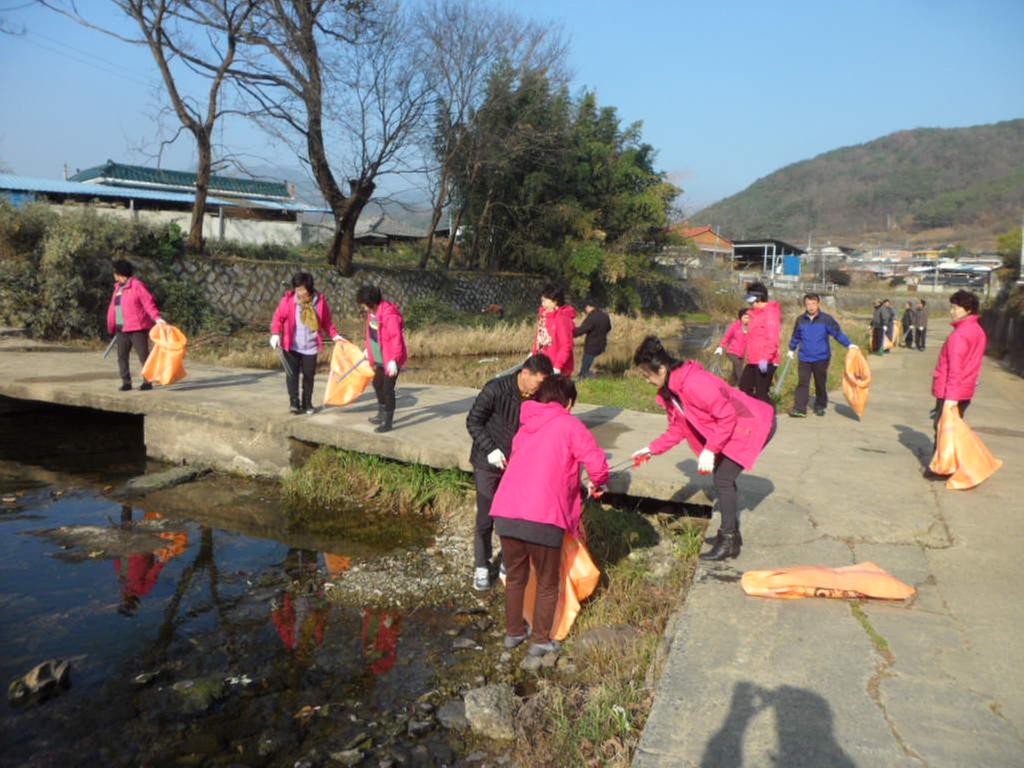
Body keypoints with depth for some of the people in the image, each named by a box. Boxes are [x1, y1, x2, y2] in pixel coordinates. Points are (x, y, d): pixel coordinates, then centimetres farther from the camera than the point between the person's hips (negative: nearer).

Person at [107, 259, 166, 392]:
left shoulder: (137, 285, -8)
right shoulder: (118, 287, 16)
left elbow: (148, 302, -16)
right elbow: (113, 308, 20)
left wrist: (157, 318, -28)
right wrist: (111, 327, 18)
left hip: (137, 328, -8)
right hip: (122, 329, 8)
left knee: (143, 354, -3)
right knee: (122, 356, 4)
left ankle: (148, 381, 3)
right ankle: (126, 382, 9)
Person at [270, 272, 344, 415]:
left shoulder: (320, 300, -3)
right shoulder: (288, 299, -7)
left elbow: (326, 321, 7)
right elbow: (278, 317, -1)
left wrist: (334, 335, -4)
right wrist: (275, 334, -15)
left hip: (311, 346, 1)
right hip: (291, 346, -1)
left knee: (309, 375, 9)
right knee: (292, 374, -6)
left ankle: (307, 403, 21)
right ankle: (294, 402, 3)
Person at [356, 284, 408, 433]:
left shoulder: (390, 315, -26)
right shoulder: (372, 312, 2)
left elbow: (396, 339, -28)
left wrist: (393, 360, -32)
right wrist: (368, 349, 25)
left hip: (390, 360, -10)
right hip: (379, 359, 10)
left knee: (388, 389, -6)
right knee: (377, 384, 23)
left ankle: (388, 421, 5)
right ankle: (382, 414, 41)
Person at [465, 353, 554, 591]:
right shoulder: (496, 389, -21)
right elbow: (473, 421, -13)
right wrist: (490, 449, -21)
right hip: (488, 463, -3)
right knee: (485, 517, 4)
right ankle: (481, 567, 20)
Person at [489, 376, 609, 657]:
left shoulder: (525, 426, 20)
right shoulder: (569, 425, 3)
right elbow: (598, 465, -5)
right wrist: (597, 484, 18)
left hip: (505, 513, 5)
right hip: (543, 519, -5)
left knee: (515, 577, 25)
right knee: (547, 584, 17)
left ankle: (513, 633, 38)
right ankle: (541, 641, 26)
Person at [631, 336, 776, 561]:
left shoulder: (694, 383, -31)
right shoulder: (670, 391, 1)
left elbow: (727, 415, -28)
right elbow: (677, 429, 6)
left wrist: (710, 450, -27)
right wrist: (652, 450, -2)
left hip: (755, 425, -10)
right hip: (735, 427, 10)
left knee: (723, 479, -9)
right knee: (724, 478, 16)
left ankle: (728, 542, 2)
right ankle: (732, 534, 30)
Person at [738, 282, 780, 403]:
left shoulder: (770, 312, -12)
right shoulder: (757, 313, 18)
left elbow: (772, 339, -21)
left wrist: (765, 358, -28)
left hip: (765, 362, -10)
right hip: (753, 361, 10)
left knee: (761, 393, -8)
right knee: (744, 387, 15)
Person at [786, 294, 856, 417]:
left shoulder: (826, 319, -6)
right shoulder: (800, 320, 4)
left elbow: (838, 333, -7)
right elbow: (796, 336, 18)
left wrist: (849, 344, -17)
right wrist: (791, 349, 28)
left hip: (821, 358, -2)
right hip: (804, 358, 2)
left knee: (821, 384, 10)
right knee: (802, 383, -5)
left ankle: (820, 407, 23)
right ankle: (799, 408, -7)